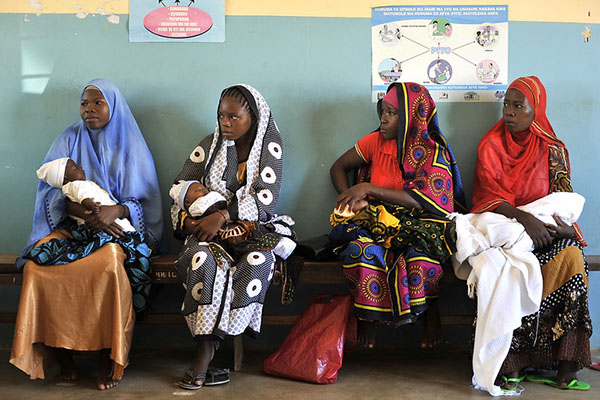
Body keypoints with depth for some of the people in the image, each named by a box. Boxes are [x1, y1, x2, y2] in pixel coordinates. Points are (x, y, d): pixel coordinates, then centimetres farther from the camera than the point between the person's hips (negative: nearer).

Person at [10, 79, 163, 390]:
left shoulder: (130, 147, 11)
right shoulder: (69, 141, 14)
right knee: (39, 266, -30)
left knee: (108, 265, -37)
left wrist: (116, 210, -17)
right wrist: (87, 213, -16)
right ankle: (61, 353, -17)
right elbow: (53, 193, 2)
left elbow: (145, 202, 5)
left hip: (116, 227, -2)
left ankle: (108, 356, -22)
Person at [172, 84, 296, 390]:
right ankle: (206, 351, -31)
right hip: (209, 230, 1)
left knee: (258, 262, -34)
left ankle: (204, 351, -29)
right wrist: (185, 219, -8)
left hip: (251, 229, -1)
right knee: (204, 260, -34)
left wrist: (223, 215, -20)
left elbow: (266, 198, -8)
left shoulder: (269, 146, 4)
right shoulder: (210, 145, 11)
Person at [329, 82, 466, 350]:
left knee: (421, 257, -36)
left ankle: (430, 309, -4)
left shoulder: (433, 153, -6)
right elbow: (338, 168, 14)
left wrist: (368, 188, -22)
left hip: (418, 226, -2)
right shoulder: (376, 141, 4)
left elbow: (422, 201, -18)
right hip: (377, 221, 2)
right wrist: (350, 199, -6)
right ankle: (365, 316, -6)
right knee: (359, 252, -32)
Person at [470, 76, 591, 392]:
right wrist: (523, 217, -24)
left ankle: (565, 362, -24)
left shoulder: (553, 150, 10)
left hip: (545, 230, 2)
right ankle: (509, 364, -28)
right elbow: (490, 195, -6)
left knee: (571, 256, -31)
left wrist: (565, 226, -17)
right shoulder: (491, 146, 6)